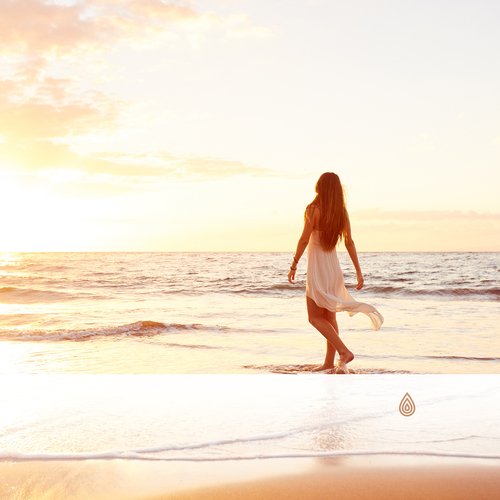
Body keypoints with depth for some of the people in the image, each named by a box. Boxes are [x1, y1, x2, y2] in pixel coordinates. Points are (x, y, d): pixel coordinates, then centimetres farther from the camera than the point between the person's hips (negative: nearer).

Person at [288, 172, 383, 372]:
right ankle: (329, 362, 16)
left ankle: (344, 351, -12)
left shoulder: (313, 209, -13)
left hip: (317, 269, -6)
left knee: (315, 318, 1)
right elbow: (349, 243, 3)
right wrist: (359, 272, 5)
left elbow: (304, 240, -16)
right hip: (334, 268, 6)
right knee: (329, 317, 12)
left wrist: (293, 265, -8)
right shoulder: (342, 213, 3)